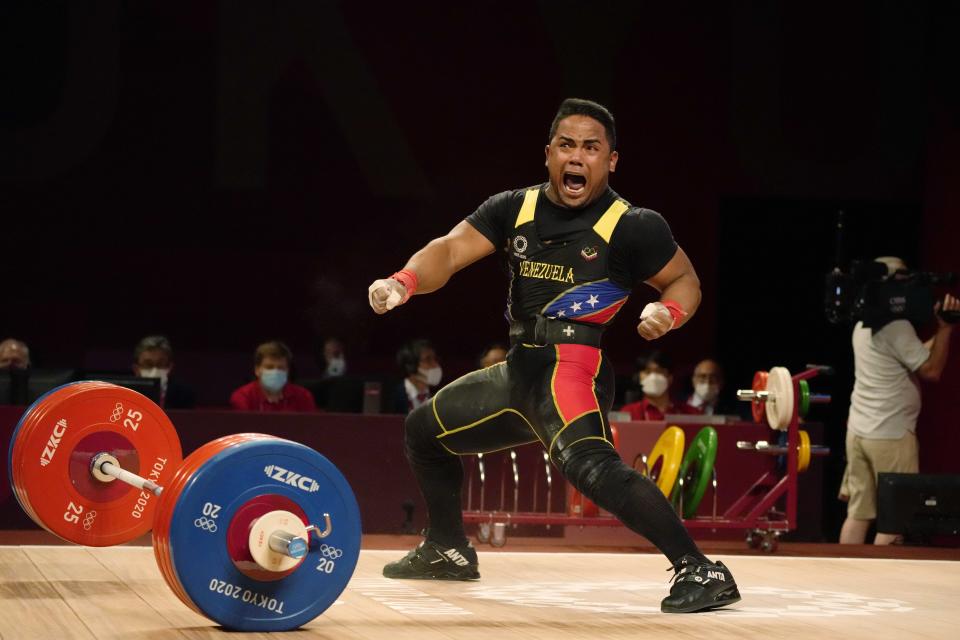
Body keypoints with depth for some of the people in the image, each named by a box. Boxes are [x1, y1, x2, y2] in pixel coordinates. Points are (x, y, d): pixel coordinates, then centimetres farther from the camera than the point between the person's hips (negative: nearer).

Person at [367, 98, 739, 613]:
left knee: (588, 465, -35)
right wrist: (403, 283, -23)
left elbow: (685, 279, 4)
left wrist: (668, 313, -19)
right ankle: (448, 551, 44)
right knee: (424, 428, 23)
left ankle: (700, 571, -34)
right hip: (520, 371, 8)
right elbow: (450, 250, -3)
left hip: (571, 369, -8)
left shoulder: (632, 227, -7)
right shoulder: (514, 209, 7)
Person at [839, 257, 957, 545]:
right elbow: (931, 370, -14)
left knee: (859, 512, 8)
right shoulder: (897, 326, -14)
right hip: (891, 436, -8)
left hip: (859, 431, 8)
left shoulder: (864, 325, 15)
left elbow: (916, 356, 21)